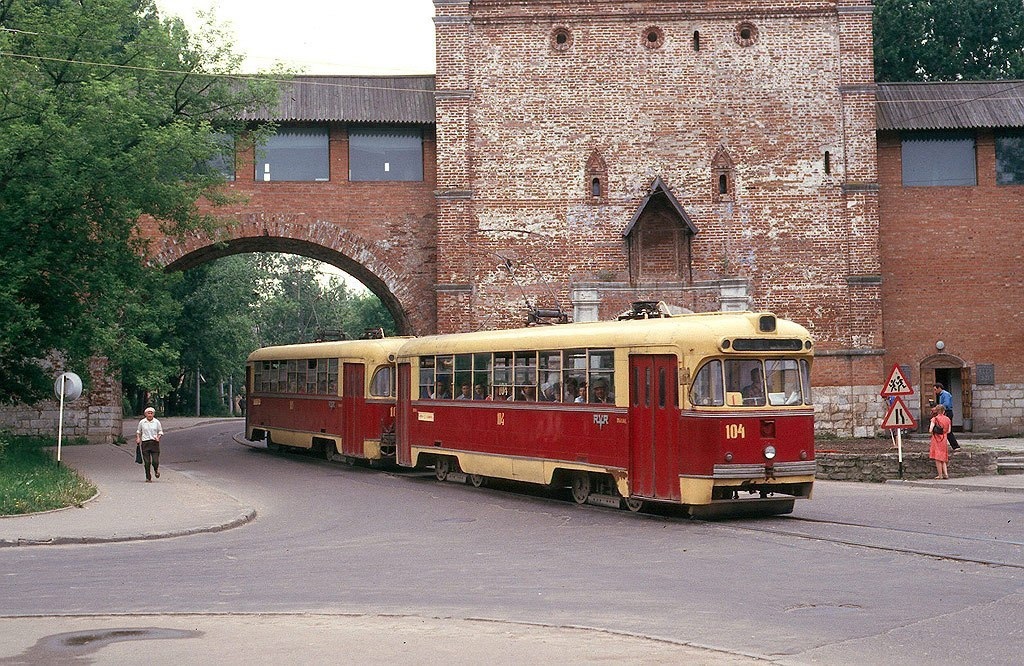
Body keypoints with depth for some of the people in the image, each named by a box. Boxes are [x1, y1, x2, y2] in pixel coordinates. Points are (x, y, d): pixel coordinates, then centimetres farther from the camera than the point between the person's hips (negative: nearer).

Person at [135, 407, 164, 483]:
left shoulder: (157, 422, 3)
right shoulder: (142, 422, 4)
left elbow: (160, 431, 10)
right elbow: (138, 431, 18)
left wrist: (158, 437, -9)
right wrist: (138, 438, 2)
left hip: (154, 443, -1)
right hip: (145, 443, 1)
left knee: (155, 461, -7)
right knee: (147, 462, -1)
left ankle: (156, 469, 28)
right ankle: (148, 477, 11)